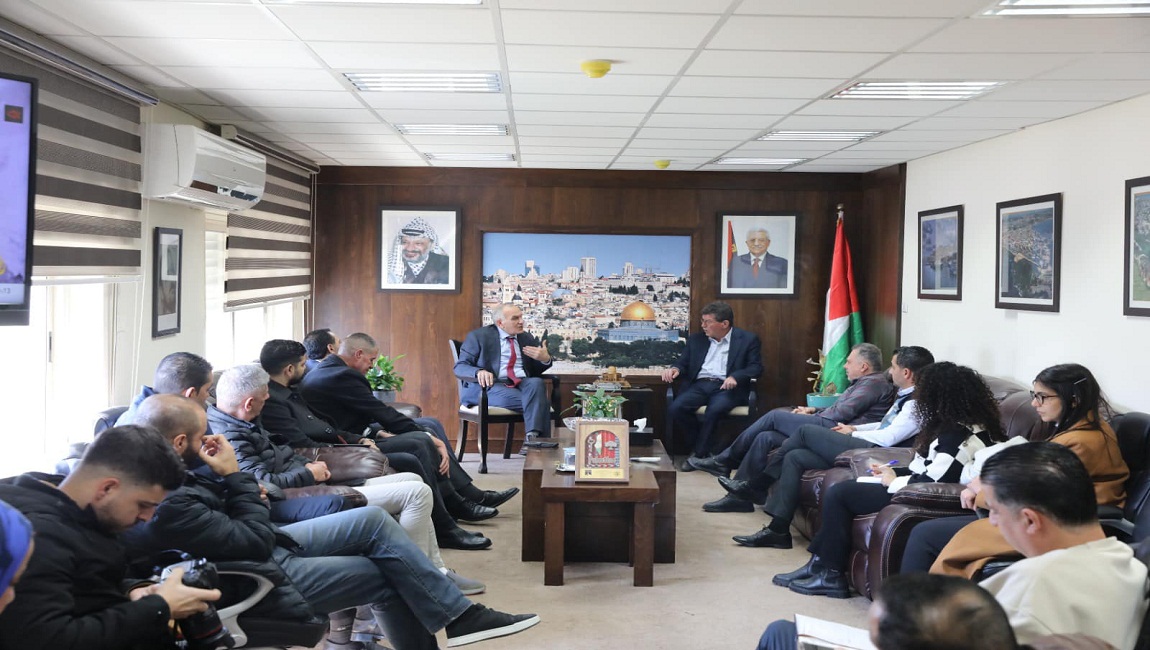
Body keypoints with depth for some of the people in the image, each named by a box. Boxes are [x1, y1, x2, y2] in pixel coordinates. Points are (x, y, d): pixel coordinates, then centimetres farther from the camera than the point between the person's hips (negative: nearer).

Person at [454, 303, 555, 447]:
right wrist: (479, 372, -25)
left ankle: (533, 436, -40)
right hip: (492, 386, -5)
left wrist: (545, 359, -3)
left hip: (523, 385, 5)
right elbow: (459, 367, -2)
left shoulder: (527, 338, 19)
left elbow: (536, 372, 22)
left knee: (537, 383, -33)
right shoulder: (478, 336, 5)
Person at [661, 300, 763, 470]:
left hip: (726, 387, -4)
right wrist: (675, 369, -6)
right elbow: (683, 363, 19)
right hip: (699, 385, 4)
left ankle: (698, 454, -18)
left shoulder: (748, 339, 7)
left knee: (715, 410, -37)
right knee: (677, 407, -27)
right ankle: (702, 449, -9)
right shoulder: (696, 339, 19)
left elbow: (756, 367, 0)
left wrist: (735, 377, -18)